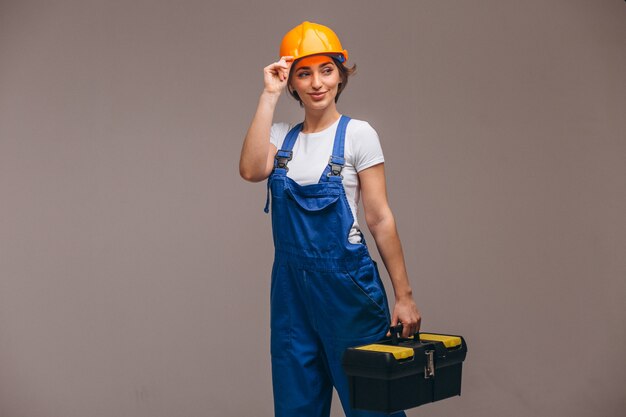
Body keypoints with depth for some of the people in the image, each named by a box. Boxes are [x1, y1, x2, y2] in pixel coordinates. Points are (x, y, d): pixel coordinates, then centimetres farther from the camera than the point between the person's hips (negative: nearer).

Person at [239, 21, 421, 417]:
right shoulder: (282, 136, 7)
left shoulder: (357, 134, -5)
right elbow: (251, 169, -15)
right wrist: (269, 95, -11)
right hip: (291, 284, 4)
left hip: (345, 281, -4)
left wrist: (404, 295, -9)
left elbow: (381, 219, -6)